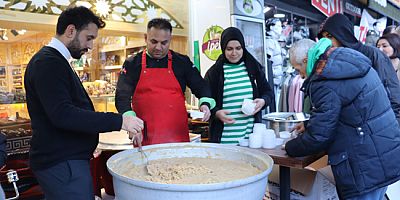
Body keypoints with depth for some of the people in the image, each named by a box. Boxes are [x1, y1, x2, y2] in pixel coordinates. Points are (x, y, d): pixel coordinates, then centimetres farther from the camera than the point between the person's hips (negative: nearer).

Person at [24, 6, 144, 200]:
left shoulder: (55, 60, 16)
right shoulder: (48, 62, -16)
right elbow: (62, 114, -27)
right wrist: (118, 121, -28)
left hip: (67, 159, 10)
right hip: (62, 163, -10)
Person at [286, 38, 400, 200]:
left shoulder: (326, 84, -22)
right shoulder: (350, 62, 9)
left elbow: (318, 137, -18)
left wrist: (289, 148, -2)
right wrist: (308, 125, 22)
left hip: (367, 167, -10)